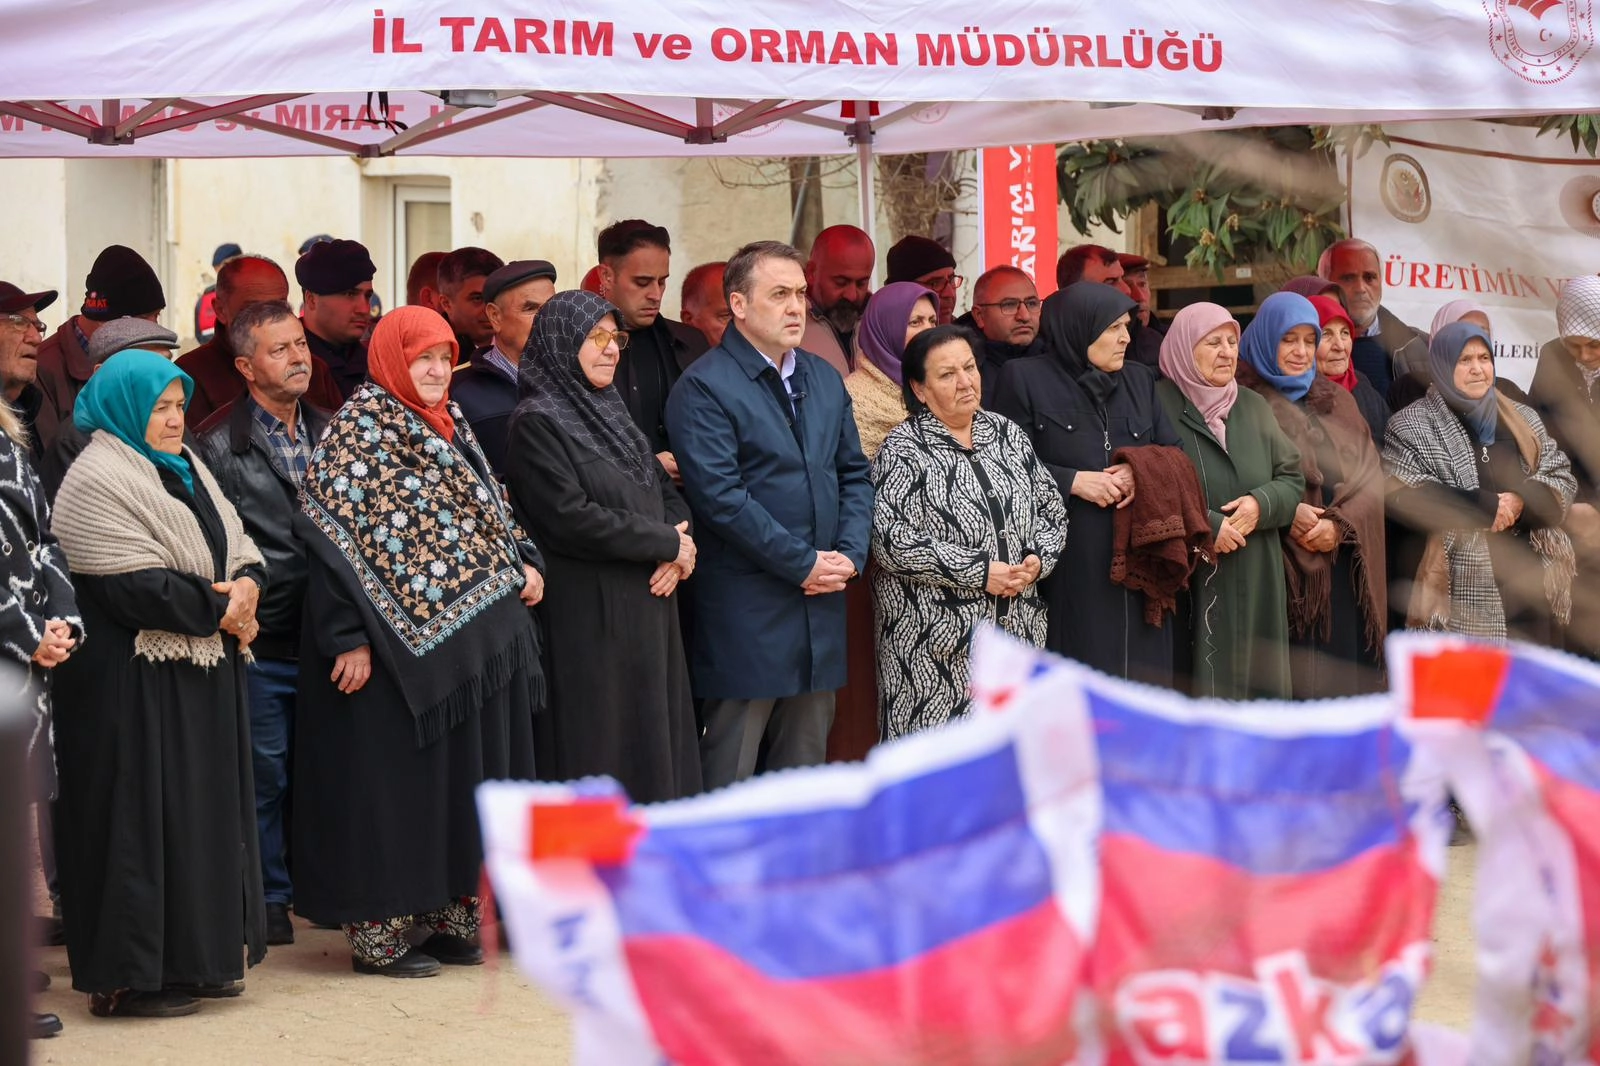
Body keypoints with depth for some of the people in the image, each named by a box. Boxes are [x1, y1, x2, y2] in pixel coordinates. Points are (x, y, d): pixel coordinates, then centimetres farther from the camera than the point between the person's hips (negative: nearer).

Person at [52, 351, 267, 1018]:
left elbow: (239, 545, 16)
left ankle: (194, 957, 18)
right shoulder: (97, 481, -12)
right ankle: (127, 977, 0)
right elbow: (133, 586, -21)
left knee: (202, 811, 11)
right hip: (133, 683, -9)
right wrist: (220, 611, -13)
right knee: (141, 818, -6)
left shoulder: (185, 469, 17)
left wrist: (245, 584, -7)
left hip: (201, 674, 9)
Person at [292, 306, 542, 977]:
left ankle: (451, 916, 19)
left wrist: (523, 565, 3)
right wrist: (349, 637, -21)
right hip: (400, 640, -8)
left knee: (464, 777, 10)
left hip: (473, 632, 8)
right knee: (393, 785, -3)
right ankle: (377, 934, 4)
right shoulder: (359, 428, -10)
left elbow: (488, 513, 23)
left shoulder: (448, 423, 15)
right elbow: (334, 535, -16)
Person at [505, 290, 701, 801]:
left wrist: (678, 550, -5)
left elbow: (667, 492, 17)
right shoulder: (538, 422, -9)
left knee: (653, 749, 8)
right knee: (599, 759, -5)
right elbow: (570, 518, -18)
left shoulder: (610, 412, 16)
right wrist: (665, 543, -11)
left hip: (648, 611, 8)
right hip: (589, 620, -8)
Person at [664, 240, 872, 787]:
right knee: (730, 771, -1)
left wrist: (849, 554, -2)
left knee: (805, 767, 12)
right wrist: (803, 563, -15)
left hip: (821, 600, 7)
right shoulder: (704, 387, -9)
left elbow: (854, 474, 16)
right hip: (745, 613, -7)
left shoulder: (824, 379, 14)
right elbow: (720, 496, -17)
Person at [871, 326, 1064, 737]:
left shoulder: (1008, 434, 13)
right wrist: (980, 573, -15)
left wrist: (1038, 559, -4)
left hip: (1016, 626, 5)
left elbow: (1052, 509, 18)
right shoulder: (903, 449, -5)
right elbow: (890, 538, -15)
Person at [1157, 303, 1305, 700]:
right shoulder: (1159, 405, -4)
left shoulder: (1253, 407, 15)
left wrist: (1262, 504, -7)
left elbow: (1292, 478, 14)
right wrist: (1206, 526, -17)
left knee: (1254, 682, 4)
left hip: (1255, 584, 6)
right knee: (1196, 690, -8)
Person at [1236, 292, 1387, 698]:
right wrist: (1283, 511, -21)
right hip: (1278, 569, -4)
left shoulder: (1337, 401, 18)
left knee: (1340, 676, 1)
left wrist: (1340, 524, -11)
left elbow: (1369, 474, 8)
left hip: (1342, 567, 5)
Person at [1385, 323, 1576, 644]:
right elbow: (1401, 497, -11)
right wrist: (1485, 505, -14)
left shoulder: (1523, 420, 16)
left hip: (1530, 585, 5)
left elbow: (1562, 480, 10)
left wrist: (1521, 502, -12)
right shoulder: (1411, 426, 1)